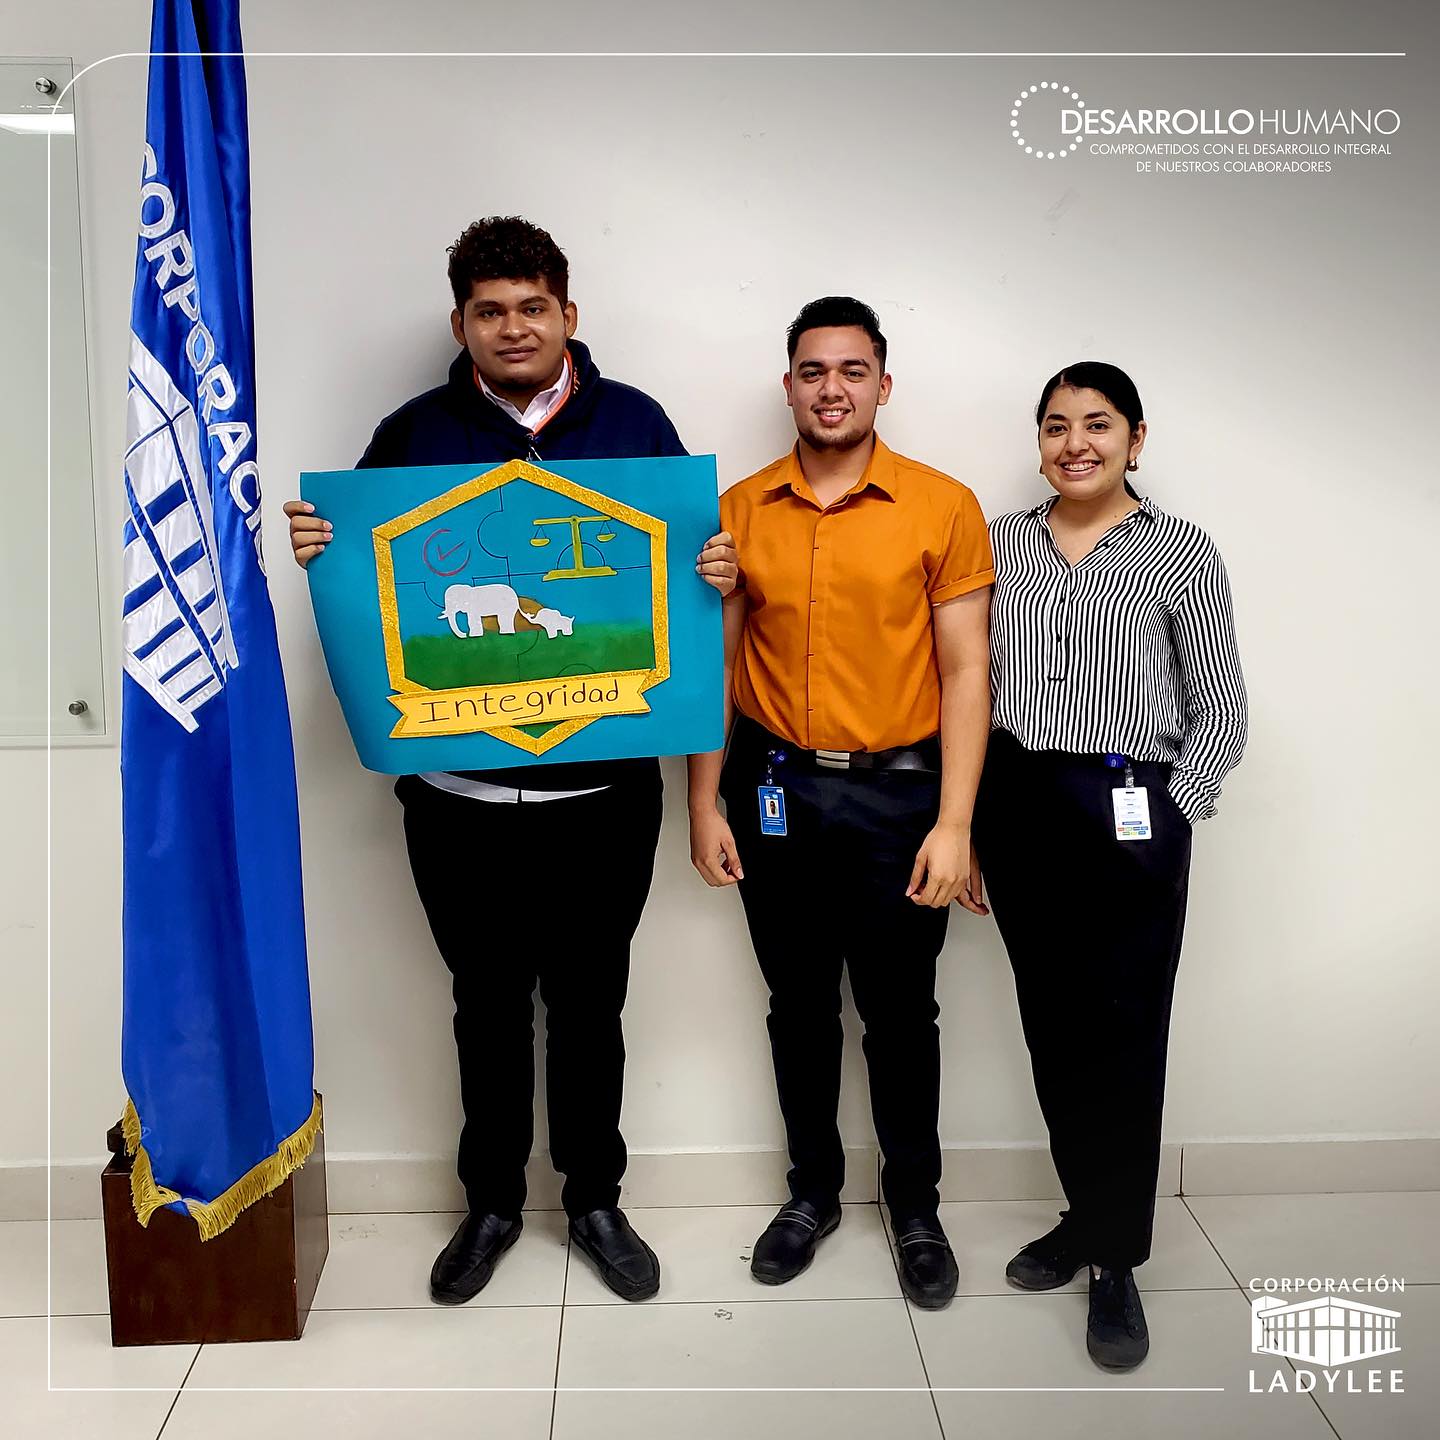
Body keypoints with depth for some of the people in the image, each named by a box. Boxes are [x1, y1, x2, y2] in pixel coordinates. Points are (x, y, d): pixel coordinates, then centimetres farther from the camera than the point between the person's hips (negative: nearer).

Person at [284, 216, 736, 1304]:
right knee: (488, 1003, 15)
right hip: (460, 788, 1)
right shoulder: (414, 433, 4)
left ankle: (596, 1199, 34)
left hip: (603, 785, 0)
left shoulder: (635, 423, 4)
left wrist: (721, 573, -14)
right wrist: (315, 547, -12)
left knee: (589, 1002, 13)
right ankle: (492, 1201, 36)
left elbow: (697, 563, 8)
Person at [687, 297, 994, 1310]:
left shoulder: (944, 508, -5)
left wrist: (954, 823, -11)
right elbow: (714, 664, 6)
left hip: (897, 794, -2)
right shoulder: (738, 512, 3)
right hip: (772, 794, 2)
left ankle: (917, 1205, 31)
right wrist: (705, 802, 3)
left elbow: (966, 673, -6)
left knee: (901, 1014, 10)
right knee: (799, 1007, 15)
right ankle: (813, 1191, 34)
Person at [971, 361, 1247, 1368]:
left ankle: (1117, 1262, 17)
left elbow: (1220, 716, 1)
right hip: (1015, 805, 4)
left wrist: (1167, 817, -9)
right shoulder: (1001, 542, 9)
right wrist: (967, 819, 3)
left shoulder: (1182, 553, 0)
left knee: (1123, 1038, 2)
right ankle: (1087, 1216, 30)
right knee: (1053, 1025, 12)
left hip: (1129, 813, -3)